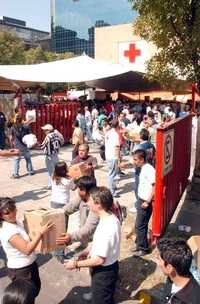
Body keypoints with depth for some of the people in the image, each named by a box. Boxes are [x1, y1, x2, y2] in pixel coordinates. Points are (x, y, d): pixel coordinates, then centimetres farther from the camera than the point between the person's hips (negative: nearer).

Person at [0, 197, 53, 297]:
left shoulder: (16, 222, -1)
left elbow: (27, 238, 16)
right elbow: (27, 249, -31)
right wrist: (41, 232, -30)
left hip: (30, 264, 9)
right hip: (20, 270, -8)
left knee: (36, 288, 26)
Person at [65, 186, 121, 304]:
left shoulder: (106, 228, -34)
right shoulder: (111, 218, -5)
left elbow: (100, 259, -28)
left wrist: (76, 264, -19)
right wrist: (89, 251, 10)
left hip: (104, 272, -8)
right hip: (108, 268, 8)